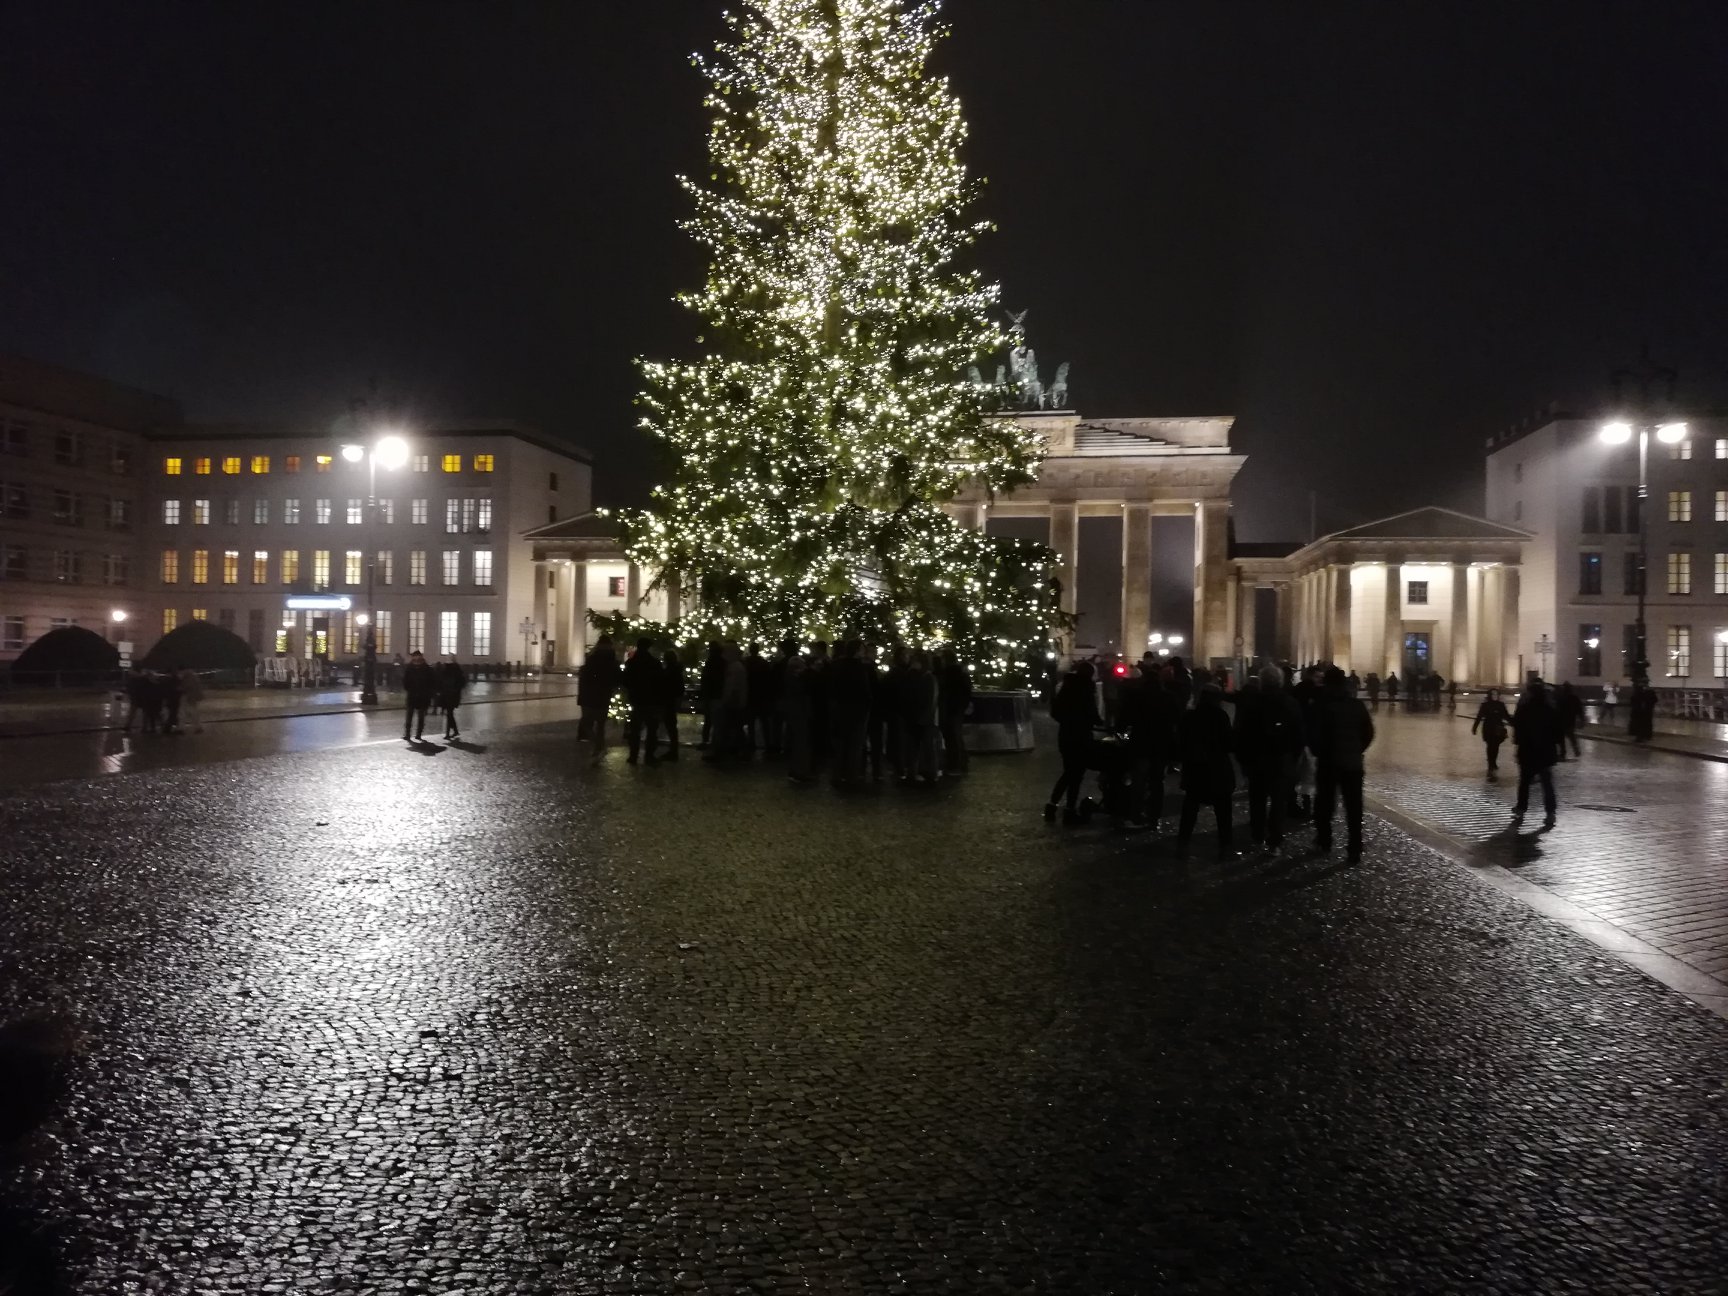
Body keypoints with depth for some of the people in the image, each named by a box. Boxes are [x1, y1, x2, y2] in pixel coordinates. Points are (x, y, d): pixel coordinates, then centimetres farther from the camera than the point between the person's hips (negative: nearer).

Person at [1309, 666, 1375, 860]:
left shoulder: (1321, 705, -9)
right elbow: (1368, 733, 3)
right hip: (1353, 762, 2)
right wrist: (1356, 751, 15)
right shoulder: (1357, 704, 1)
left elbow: (1312, 734, -11)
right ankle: (1355, 850, 1)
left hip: (1328, 762, -2)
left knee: (1324, 803, 14)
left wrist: (1318, 752, 6)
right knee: (1354, 807, 3)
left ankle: (1324, 842, 25)